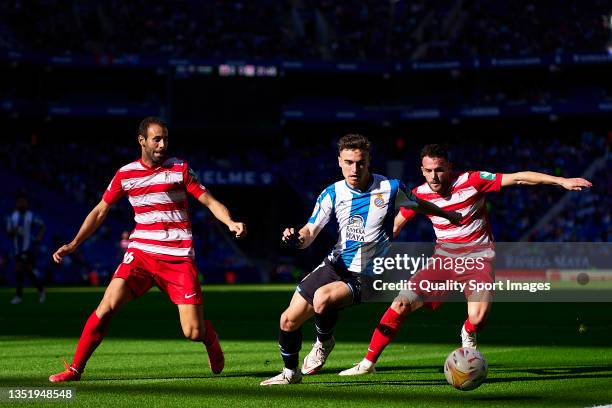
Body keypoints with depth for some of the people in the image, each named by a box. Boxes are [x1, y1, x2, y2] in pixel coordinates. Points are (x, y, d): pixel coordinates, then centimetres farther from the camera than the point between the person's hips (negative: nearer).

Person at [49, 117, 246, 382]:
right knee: (108, 306, -18)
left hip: (178, 258, -1)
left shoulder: (179, 169, 1)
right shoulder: (126, 174, 6)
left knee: (194, 333, -8)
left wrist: (230, 222, -19)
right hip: (140, 253, 2)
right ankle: (75, 369, -7)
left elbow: (210, 201, 1)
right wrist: (73, 245, 8)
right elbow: (100, 211, 14)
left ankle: (211, 340, 30)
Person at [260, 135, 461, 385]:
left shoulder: (390, 188, -9)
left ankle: (324, 343, 0)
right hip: (335, 265, 4)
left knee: (322, 298, -33)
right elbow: (311, 232, -6)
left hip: (364, 276, -4)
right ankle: (291, 373, 30)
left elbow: (418, 205, 11)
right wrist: (297, 239, -29)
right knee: (288, 320, 3)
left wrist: (448, 215, 23)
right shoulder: (332, 194, -3)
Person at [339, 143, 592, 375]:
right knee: (401, 304, -12)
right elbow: (395, 225, 13)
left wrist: (561, 181, -20)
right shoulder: (419, 194, -4)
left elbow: (518, 178, -15)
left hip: (477, 257, -3)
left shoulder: (471, 182, -15)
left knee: (478, 316, -27)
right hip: (444, 258, 3)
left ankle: (468, 333, 12)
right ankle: (368, 363, 0)